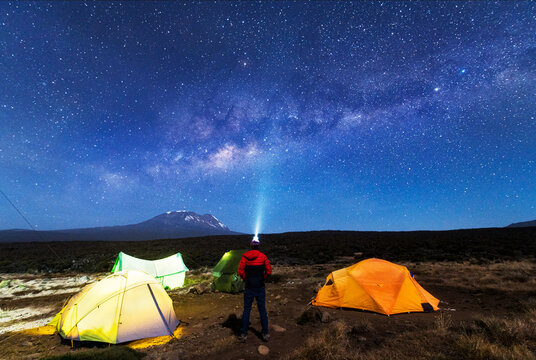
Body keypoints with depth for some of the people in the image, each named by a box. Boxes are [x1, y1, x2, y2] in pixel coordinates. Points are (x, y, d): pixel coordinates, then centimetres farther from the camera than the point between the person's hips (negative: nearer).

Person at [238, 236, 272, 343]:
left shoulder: (245, 256, -6)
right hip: (260, 287, 0)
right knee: (262, 309, 12)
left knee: (246, 310, 12)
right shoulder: (263, 256, -8)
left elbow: (240, 271, -8)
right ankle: (265, 333, 20)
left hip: (249, 287, 0)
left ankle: (243, 334, 18)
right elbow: (268, 271, -6)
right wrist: (263, 279, 8)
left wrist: (246, 280, 7)